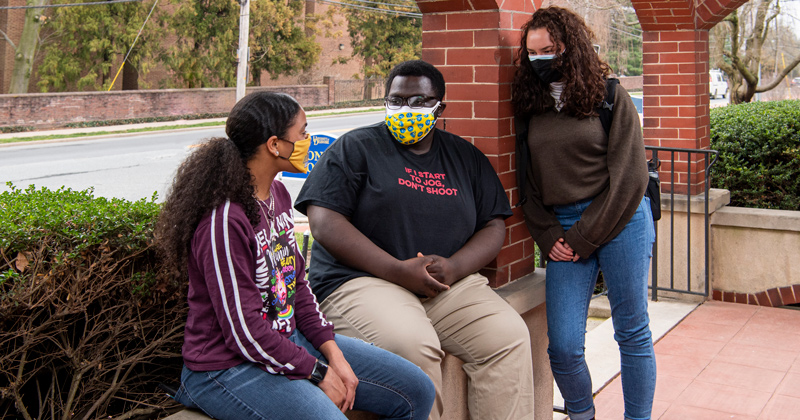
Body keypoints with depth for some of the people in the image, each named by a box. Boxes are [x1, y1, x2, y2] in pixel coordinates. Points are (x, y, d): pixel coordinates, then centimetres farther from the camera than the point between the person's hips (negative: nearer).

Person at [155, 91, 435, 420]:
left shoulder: (277, 194, 6)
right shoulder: (223, 220, -23)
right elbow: (243, 332, -22)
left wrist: (333, 354, 0)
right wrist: (318, 372, -13)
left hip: (290, 339, 9)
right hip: (229, 366, -8)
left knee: (416, 392, 2)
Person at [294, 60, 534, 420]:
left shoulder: (466, 157, 17)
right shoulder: (356, 147, 4)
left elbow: (494, 225, 14)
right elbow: (324, 222, -7)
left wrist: (455, 266, -9)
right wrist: (398, 269, -15)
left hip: (449, 286, 4)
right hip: (362, 281, -4)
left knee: (510, 336, -19)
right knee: (411, 344, -33)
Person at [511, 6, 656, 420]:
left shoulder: (611, 98, 0)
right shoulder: (529, 107, 11)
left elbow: (630, 177, -4)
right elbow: (527, 183, 12)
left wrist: (585, 237, -7)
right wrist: (547, 237, -2)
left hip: (617, 219, -2)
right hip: (561, 228, 3)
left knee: (632, 332, 6)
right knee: (563, 347, -3)